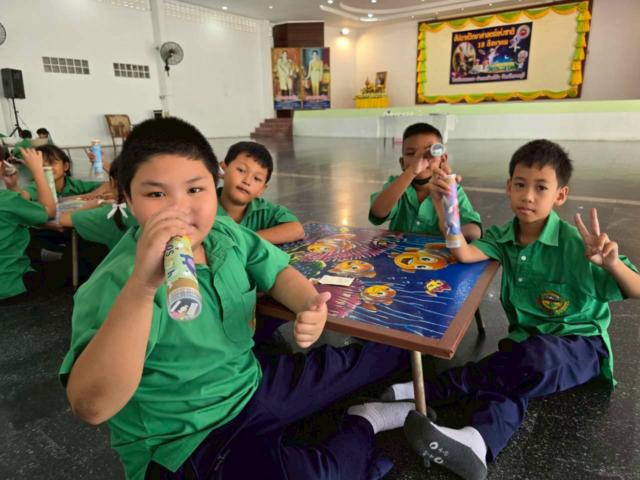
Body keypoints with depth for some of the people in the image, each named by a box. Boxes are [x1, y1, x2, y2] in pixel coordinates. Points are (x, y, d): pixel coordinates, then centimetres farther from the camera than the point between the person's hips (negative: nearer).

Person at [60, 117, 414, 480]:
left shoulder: (225, 233, -9)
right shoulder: (114, 284, -26)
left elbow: (277, 272, 4)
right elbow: (91, 406, -38)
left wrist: (310, 305, -18)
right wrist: (141, 286, -51)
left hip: (254, 383, 6)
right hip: (186, 441, -5)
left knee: (382, 351, 7)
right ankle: (362, 428, 1)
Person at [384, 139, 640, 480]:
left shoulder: (575, 244, -18)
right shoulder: (503, 237, -5)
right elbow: (464, 254, -24)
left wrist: (611, 263, -40)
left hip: (581, 344, -5)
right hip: (527, 341, 5)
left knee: (537, 357, -35)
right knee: (507, 380, -26)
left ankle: (431, 389, -35)